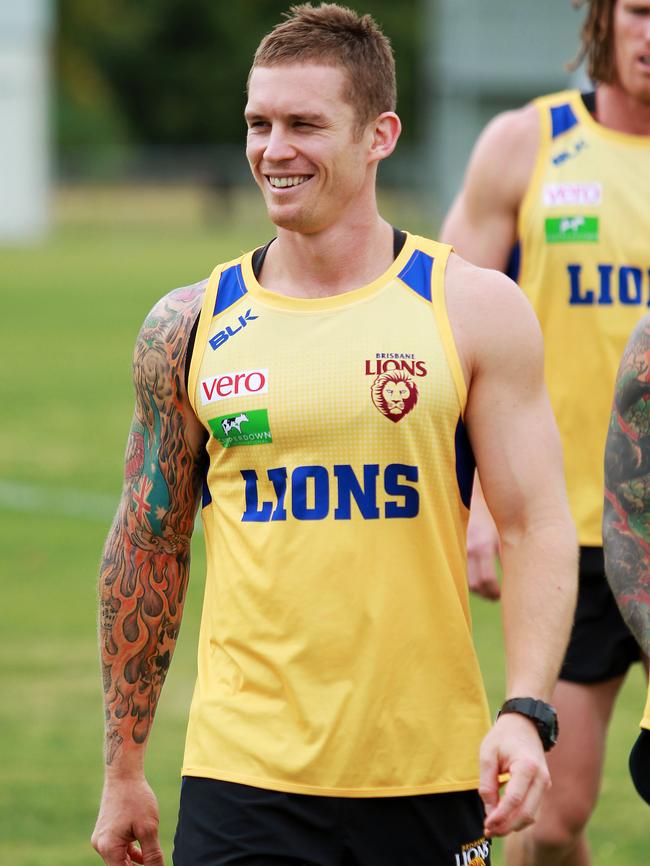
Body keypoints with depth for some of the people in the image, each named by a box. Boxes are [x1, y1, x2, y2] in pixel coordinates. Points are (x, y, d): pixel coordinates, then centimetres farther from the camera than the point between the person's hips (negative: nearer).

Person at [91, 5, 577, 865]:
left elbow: (538, 527, -2)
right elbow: (148, 549, 12)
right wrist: (123, 770, 12)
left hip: (429, 777, 0)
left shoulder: (475, 310, 0)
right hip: (241, 781, 0)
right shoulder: (189, 326, 5)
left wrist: (525, 712, -17)